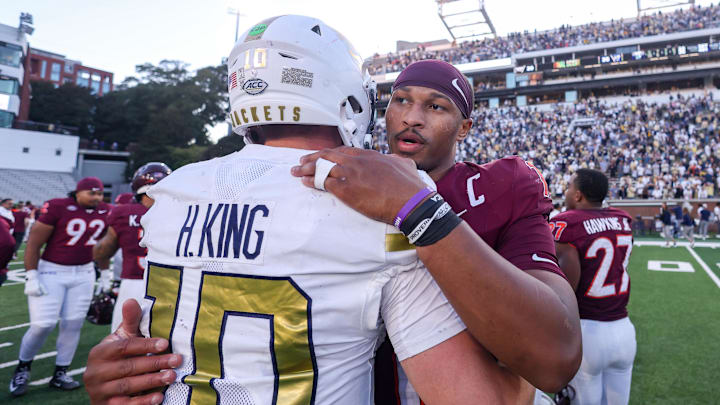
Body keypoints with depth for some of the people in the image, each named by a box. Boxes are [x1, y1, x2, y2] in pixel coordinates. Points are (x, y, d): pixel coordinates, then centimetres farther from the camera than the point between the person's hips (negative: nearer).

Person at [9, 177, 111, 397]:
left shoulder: (104, 212, 1)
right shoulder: (58, 207, -15)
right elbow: (34, 243, -11)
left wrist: (106, 275, 17)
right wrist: (31, 277, -13)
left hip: (83, 274, 4)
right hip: (51, 272, -4)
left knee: (73, 323, 4)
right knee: (43, 325, -6)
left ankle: (60, 374, 19)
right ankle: (22, 367, 22)